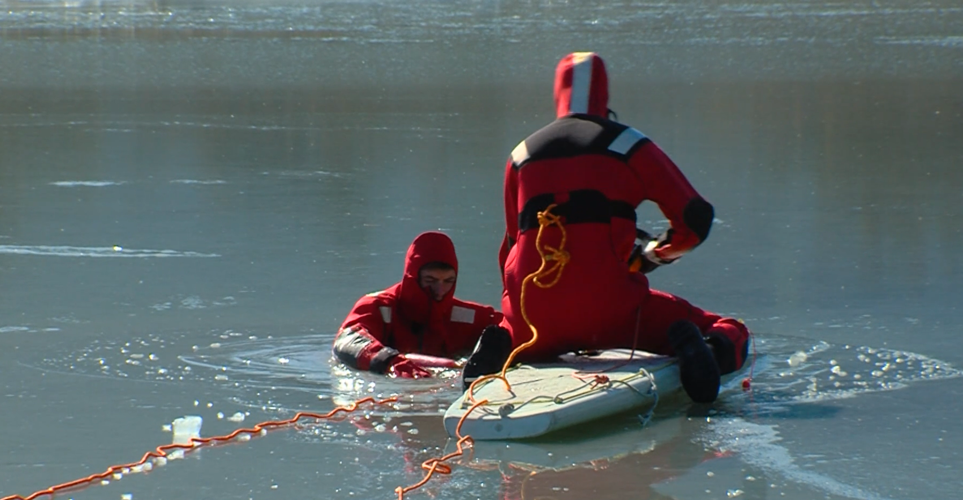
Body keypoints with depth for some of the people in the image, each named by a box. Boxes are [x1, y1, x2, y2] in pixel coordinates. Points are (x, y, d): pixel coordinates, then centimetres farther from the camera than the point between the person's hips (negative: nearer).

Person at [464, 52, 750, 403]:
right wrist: (651, 254, 22)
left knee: (510, 334, 36)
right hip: (610, 308, -3)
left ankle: (499, 348, -2)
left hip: (537, 318, 3)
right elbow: (696, 219, 4)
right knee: (732, 335, 10)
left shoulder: (521, 155, 15)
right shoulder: (628, 144, 5)